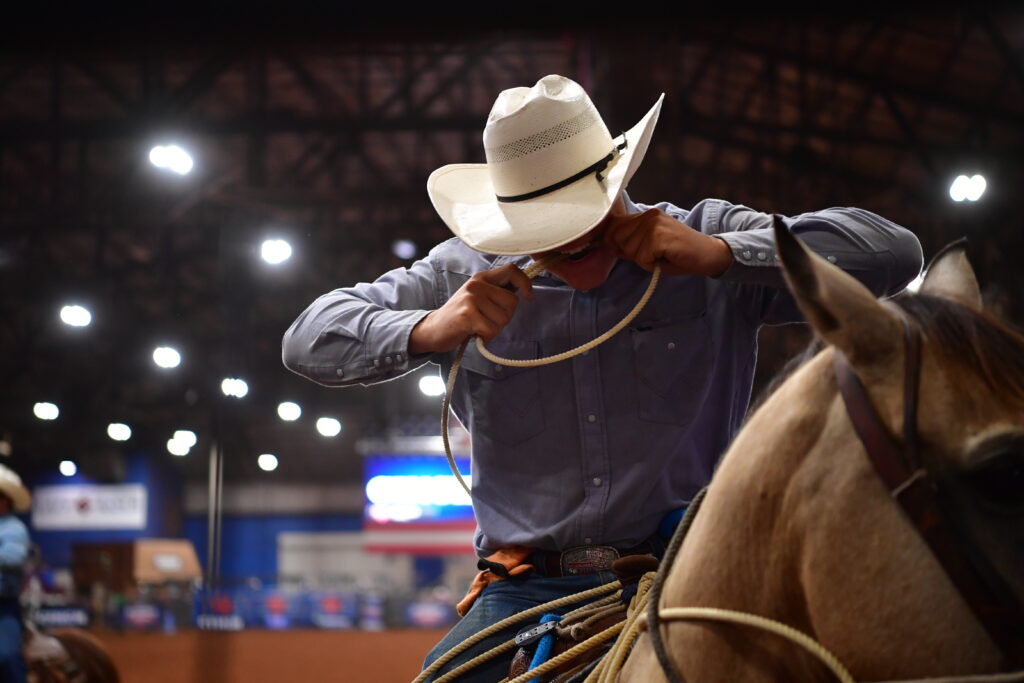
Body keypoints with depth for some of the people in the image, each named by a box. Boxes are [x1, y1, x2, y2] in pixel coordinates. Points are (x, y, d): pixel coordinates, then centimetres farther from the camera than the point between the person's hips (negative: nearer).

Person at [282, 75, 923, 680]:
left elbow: (893, 251, -2)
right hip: (527, 589, 2)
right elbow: (309, 339, 10)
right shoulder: (466, 274, 10)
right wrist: (429, 331, -10)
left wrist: (720, 255, -13)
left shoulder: (710, 240, 5)